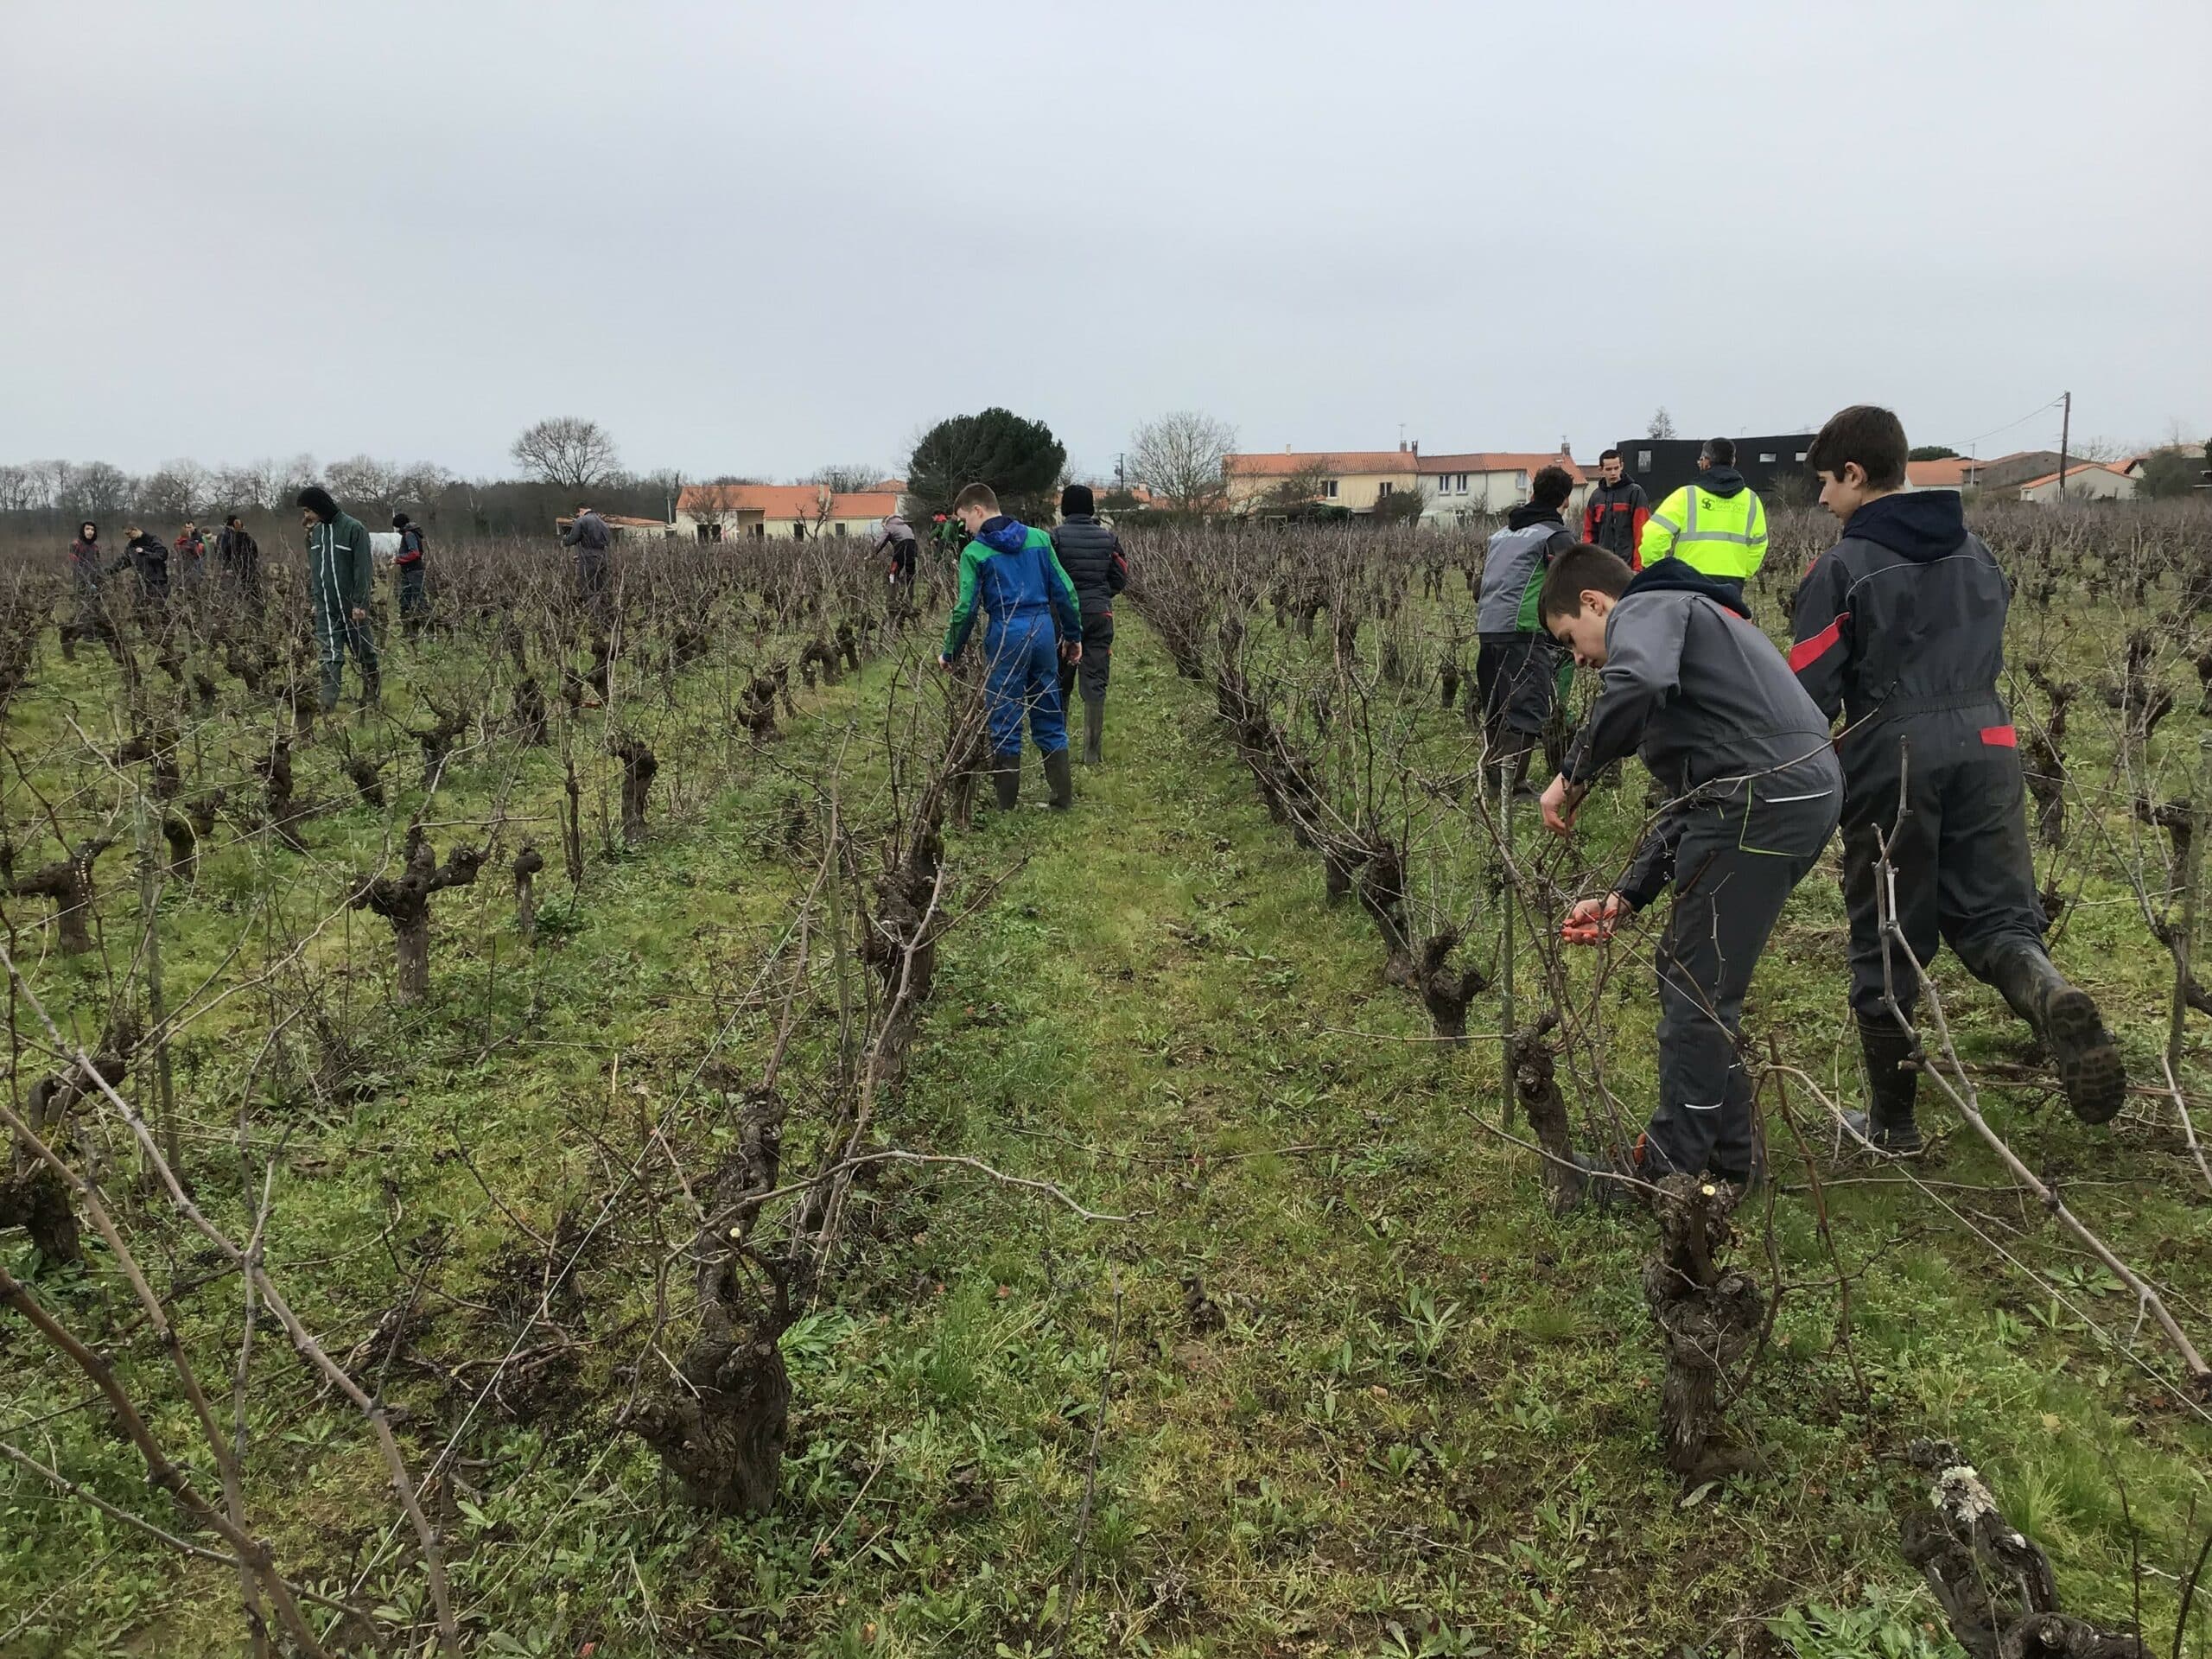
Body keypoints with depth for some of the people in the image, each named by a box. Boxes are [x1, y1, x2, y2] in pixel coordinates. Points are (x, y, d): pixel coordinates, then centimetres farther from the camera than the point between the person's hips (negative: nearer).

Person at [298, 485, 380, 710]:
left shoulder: (354, 528, -10)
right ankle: (328, 703, -7)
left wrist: (359, 603, -16)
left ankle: (371, 694, 30)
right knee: (330, 656, -2)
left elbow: (362, 568, -13)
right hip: (325, 607, 5)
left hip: (351, 607, -5)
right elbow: (312, 569, 19)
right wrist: (313, 599, 13)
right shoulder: (314, 532, 10)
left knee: (363, 651, 9)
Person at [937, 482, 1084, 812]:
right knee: (1050, 718, 13)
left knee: (1005, 723, 4)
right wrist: (1074, 634, 15)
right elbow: (1064, 589, 6)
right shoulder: (1039, 538, 7)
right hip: (1043, 628, 4)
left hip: (1006, 634, -4)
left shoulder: (974, 552, -5)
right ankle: (1062, 797, 15)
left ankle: (1007, 805, 9)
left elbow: (966, 608, -7)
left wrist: (950, 653, 5)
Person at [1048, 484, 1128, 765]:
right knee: (1095, 683, 3)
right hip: (1100, 615, 2)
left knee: (1060, 682, 11)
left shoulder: (1055, 537, -7)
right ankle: (1093, 753, 2)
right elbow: (1121, 579, 6)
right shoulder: (1108, 538, 3)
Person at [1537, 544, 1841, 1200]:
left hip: (1761, 798, -10)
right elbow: (1690, 802, 27)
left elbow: (1638, 684, -28)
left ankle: (1672, 1166, 12)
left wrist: (1574, 775, -14)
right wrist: (1623, 898, 20)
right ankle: (1726, 1152, 28)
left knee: (1696, 986, 1)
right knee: (1689, 970, 19)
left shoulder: (1647, 607, 1)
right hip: (1803, 793, 10)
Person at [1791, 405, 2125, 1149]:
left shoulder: (1842, 566, -6)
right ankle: (2050, 996, -25)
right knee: (1996, 913, 10)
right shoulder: (1974, 549, 14)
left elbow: (1812, 690, -9)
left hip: (1891, 756, -5)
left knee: (1885, 940, 7)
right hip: (1985, 744, 5)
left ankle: (1891, 1121, 15)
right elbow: (1989, 647, 21)